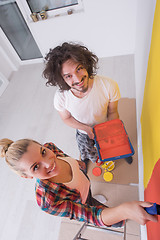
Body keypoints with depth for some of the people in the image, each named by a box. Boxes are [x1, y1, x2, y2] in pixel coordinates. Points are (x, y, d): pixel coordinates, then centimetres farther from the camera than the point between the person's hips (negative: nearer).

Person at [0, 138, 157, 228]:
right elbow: (91, 216, -41)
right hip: (79, 203, -3)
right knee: (117, 222, 19)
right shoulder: (47, 201, -47)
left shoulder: (48, 147, -33)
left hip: (83, 180, 4)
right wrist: (124, 210, -59)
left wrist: (78, 162, 10)